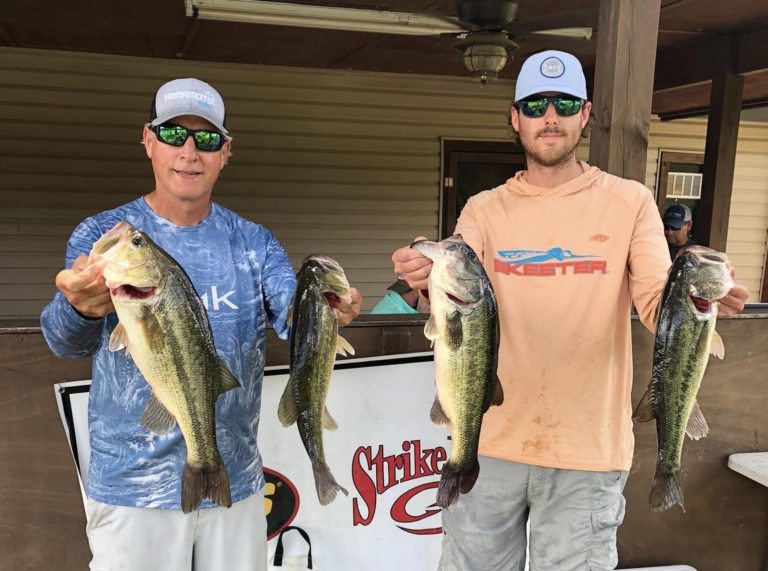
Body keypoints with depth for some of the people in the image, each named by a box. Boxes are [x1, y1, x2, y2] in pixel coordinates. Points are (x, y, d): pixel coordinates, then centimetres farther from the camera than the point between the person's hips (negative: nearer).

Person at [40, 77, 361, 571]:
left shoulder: (253, 242, 1)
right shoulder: (102, 234, -6)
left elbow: (294, 316, -14)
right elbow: (67, 341, -21)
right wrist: (81, 309, -45)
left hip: (236, 485, 3)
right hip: (132, 490, -2)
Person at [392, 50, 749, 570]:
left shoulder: (630, 202, -2)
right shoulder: (484, 211, 2)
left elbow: (659, 304, -10)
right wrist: (430, 279, -34)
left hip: (589, 448, -2)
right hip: (491, 439, 2)